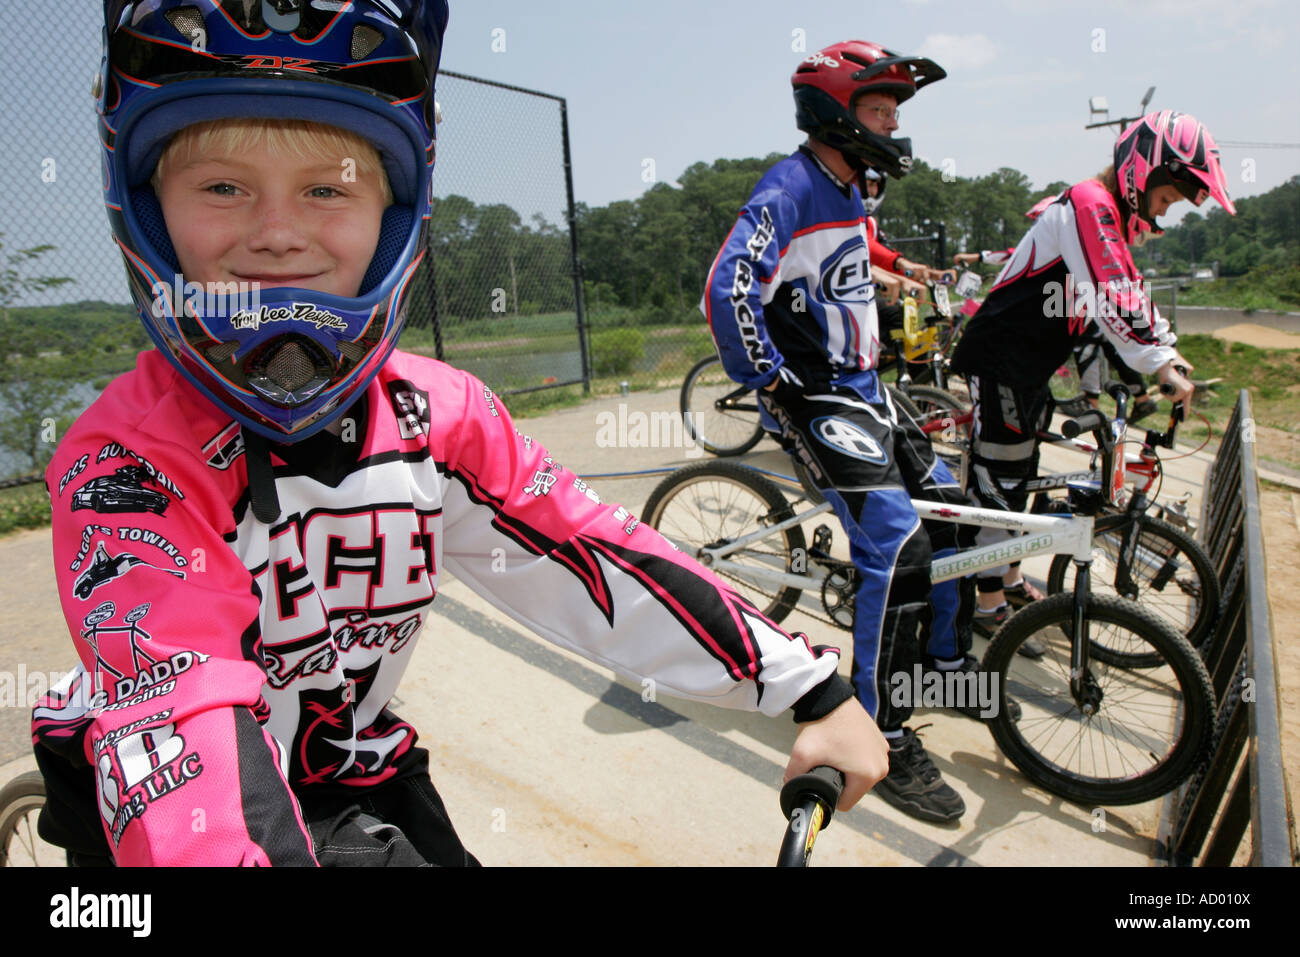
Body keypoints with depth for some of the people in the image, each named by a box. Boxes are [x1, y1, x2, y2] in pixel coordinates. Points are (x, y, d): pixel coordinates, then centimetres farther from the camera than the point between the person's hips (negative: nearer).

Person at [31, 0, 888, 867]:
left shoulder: (440, 415, -13)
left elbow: (594, 559, -15)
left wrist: (814, 690, -16)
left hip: (351, 769, 3)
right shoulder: (129, 460, -25)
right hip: (168, 797, -2)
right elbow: (183, 713, -37)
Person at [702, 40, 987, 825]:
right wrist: (776, 386, -23)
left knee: (948, 508, 12)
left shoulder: (849, 192, 15)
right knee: (900, 550, -18)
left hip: (862, 389, 10)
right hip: (814, 400, -10)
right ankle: (886, 741, -6)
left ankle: (948, 655, 33)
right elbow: (728, 293, -28)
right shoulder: (789, 188, -16)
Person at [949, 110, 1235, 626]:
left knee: (1017, 472, 18)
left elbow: (1130, 292, 19)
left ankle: (1006, 573, 33)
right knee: (1001, 476, -4)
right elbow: (1113, 302, -27)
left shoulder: (1109, 215, 14)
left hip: (1030, 364, 10)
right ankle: (989, 603, 5)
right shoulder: (1089, 206, -19)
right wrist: (1160, 367, -24)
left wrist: (1170, 352, 10)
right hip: (999, 358, -10)